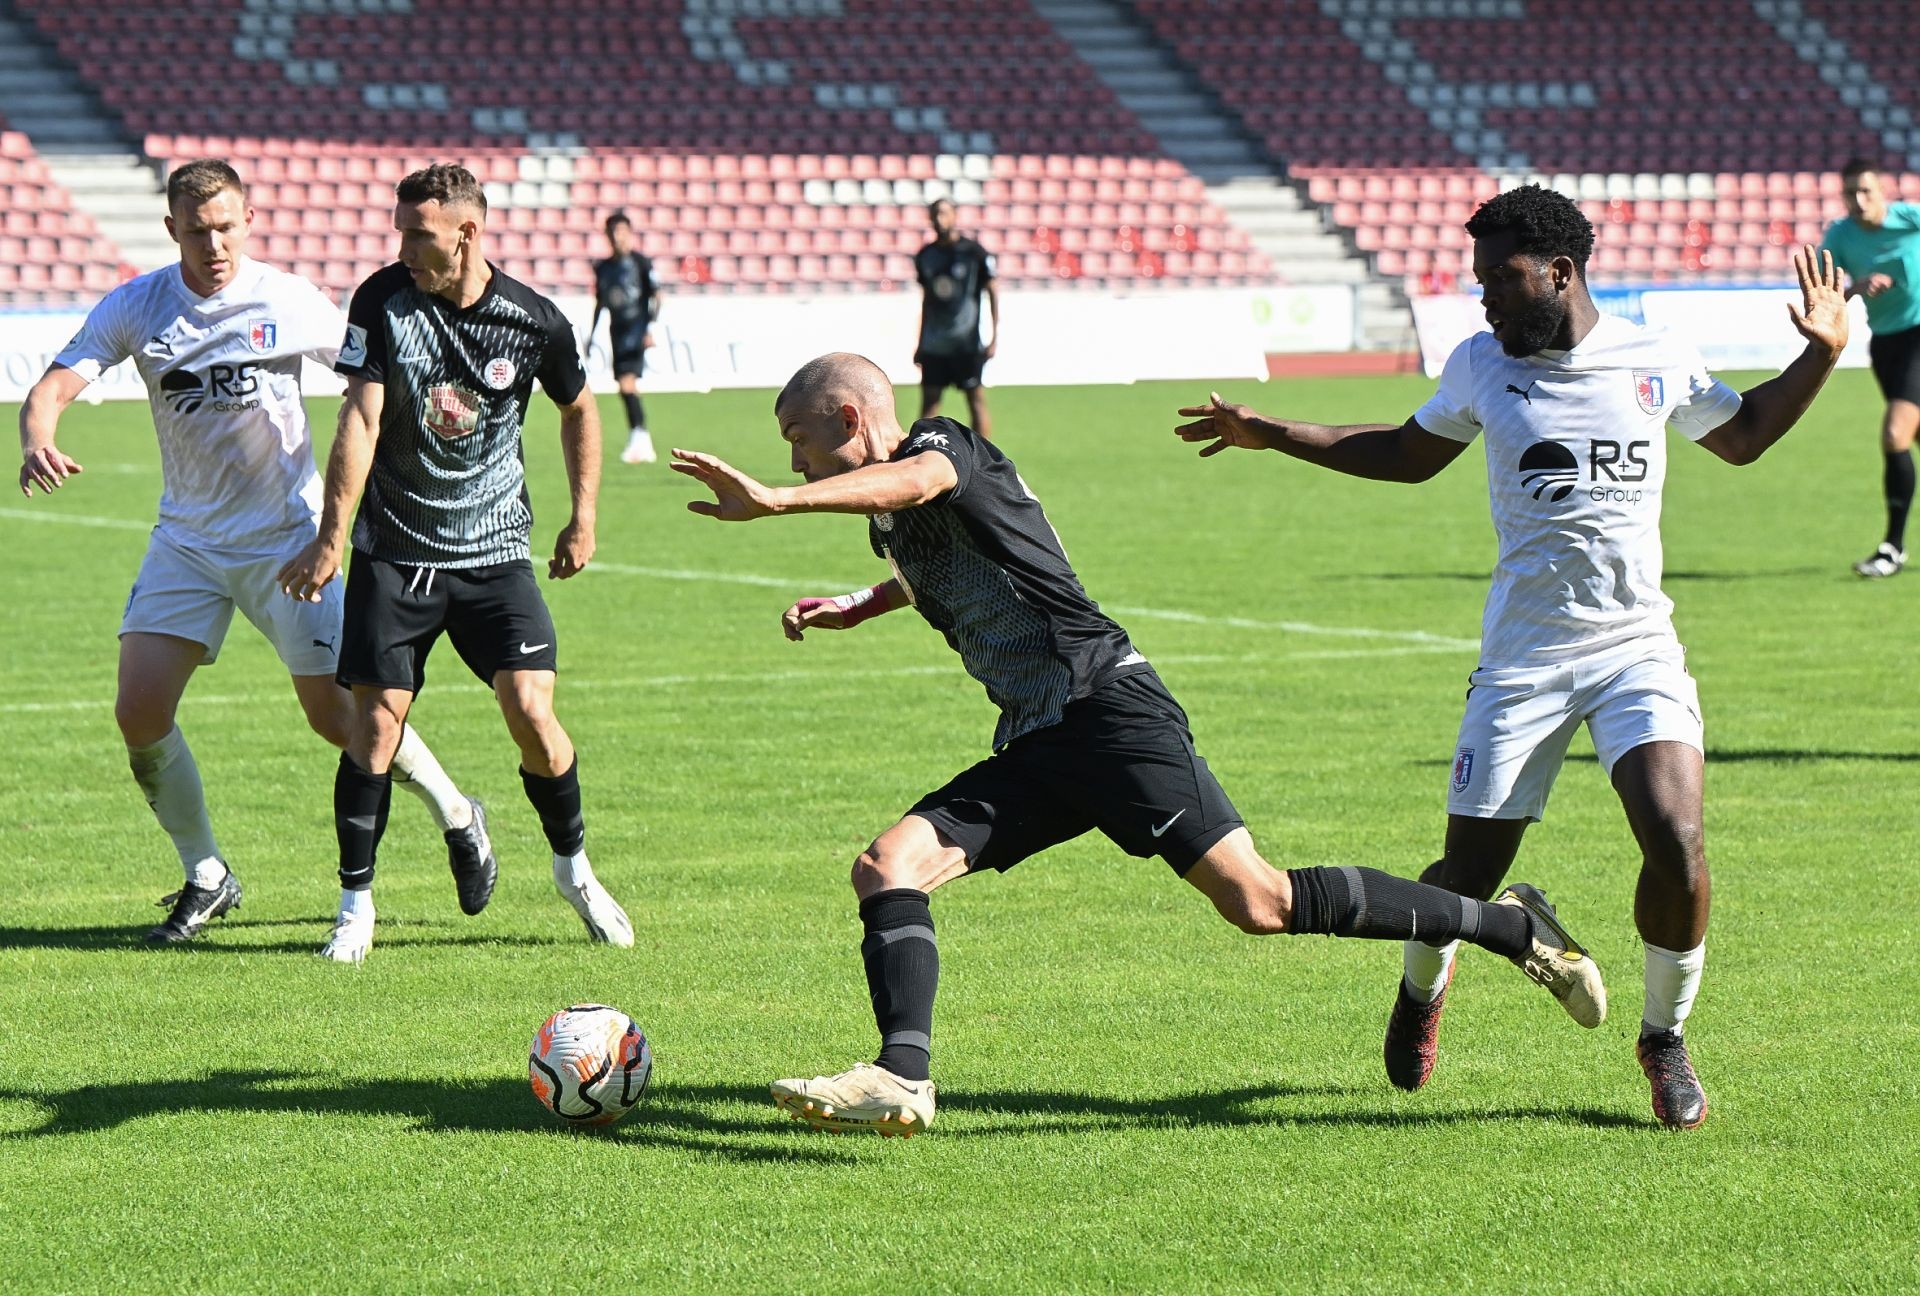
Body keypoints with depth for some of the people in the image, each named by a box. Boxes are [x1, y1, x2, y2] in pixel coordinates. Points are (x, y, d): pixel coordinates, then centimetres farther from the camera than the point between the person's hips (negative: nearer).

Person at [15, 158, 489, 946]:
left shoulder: (291, 302, -9)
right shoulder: (133, 308, -6)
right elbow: (55, 385, -16)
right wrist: (37, 441, -37)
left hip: (286, 534, -2)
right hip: (185, 540, 2)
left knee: (338, 714, -4)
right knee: (139, 713, -9)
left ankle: (455, 814, 22)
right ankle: (206, 879, 9)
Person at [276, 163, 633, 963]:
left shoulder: (534, 321, -6)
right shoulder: (383, 301, -7)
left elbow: (578, 409, 13)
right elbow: (361, 417, -11)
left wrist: (584, 519, 12)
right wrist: (331, 537, -16)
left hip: (494, 552, 0)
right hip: (392, 555, 0)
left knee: (530, 711, -11)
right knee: (375, 721, -6)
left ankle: (573, 865, 14)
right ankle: (356, 903, 7)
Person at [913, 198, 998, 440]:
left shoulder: (974, 252, -5)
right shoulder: (925, 255, 9)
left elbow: (993, 291, -3)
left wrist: (995, 338, -8)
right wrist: (921, 343, 16)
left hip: (966, 344, -5)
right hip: (934, 345, 5)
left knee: (976, 401, -2)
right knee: (928, 401, 2)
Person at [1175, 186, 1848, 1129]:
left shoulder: (1656, 362, 3)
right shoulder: (1480, 365, 5)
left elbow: (1741, 435, 21)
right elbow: (1411, 455, 22)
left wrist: (1819, 355, 7)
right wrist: (1270, 436, 21)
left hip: (1639, 650, 0)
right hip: (1524, 658, 0)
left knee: (1677, 841, -21)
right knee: (1468, 876, -1)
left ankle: (1664, 1036, 4)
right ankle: (1422, 986, 36)